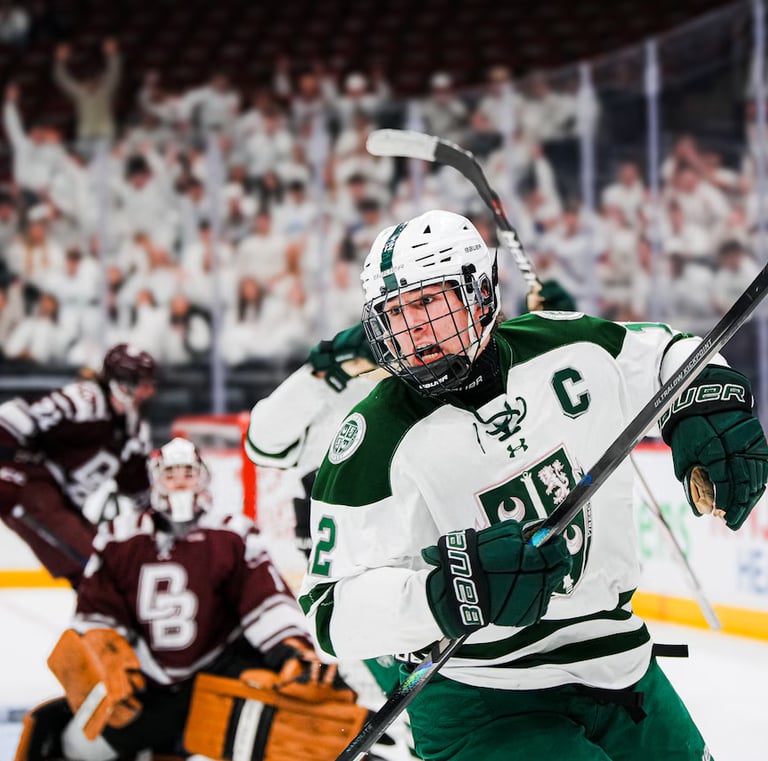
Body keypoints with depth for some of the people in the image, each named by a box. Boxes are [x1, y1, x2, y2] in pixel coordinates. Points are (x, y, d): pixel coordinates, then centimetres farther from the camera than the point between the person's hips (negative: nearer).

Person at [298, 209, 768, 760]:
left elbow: (666, 354, 16)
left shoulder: (564, 352, -4)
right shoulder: (376, 441, -15)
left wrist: (710, 405, -6)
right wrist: (454, 591, -35)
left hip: (617, 662, 5)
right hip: (480, 707, -5)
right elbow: (336, 612, -20)